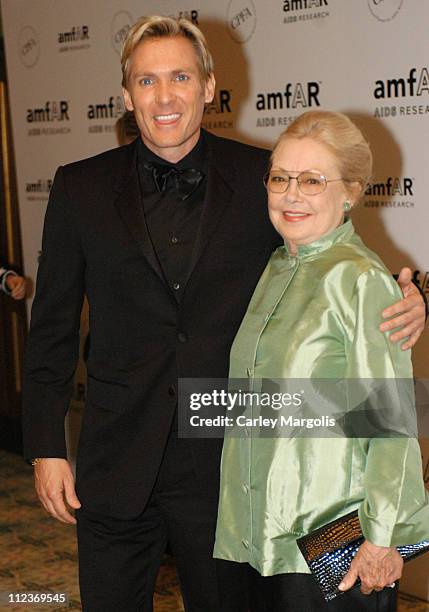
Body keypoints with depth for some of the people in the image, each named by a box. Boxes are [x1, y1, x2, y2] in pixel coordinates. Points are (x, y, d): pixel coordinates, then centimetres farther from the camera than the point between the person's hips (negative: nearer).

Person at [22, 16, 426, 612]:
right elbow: (52, 328, 4)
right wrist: (46, 446, 1)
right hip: (116, 467, 1)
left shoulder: (263, 179, -2)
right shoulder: (81, 188, 0)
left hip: (227, 466, 0)